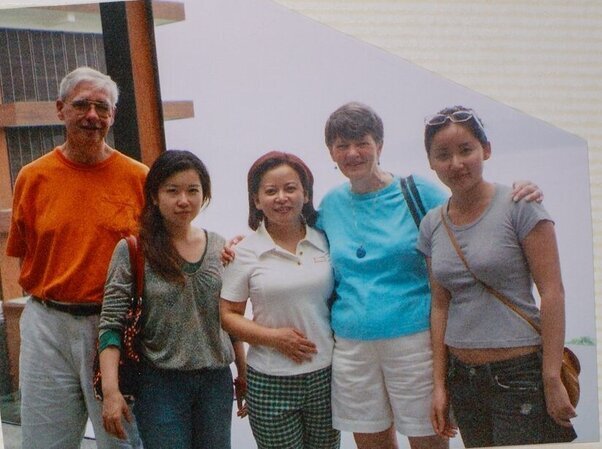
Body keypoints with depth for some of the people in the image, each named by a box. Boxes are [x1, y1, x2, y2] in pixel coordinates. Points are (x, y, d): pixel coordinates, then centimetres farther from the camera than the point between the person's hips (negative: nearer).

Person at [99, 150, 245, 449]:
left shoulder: (219, 247, 4)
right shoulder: (131, 251, -7)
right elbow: (111, 326, -10)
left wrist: (245, 373, 12)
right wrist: (111, 390, -18)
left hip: (216, 381, 4)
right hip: (160, 382, -3)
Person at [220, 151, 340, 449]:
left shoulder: (324, 241, 3)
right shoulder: (245, 252, -4)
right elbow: (228, 315, -1)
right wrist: (273, 337, -15)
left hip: (326, 373, 3)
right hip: (270, 382, -2)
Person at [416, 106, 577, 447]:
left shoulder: (518, 205, -9)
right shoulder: (432, 225, 6)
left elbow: (552, 292, -11)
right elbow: (441, 305, 9)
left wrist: (552, 380, -15)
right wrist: (440, 384, 7)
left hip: (520, 373, -5)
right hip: (462, 377, 5)